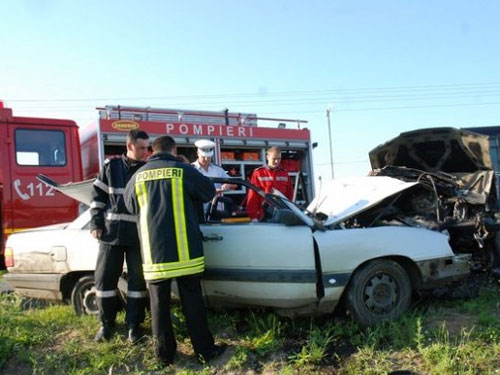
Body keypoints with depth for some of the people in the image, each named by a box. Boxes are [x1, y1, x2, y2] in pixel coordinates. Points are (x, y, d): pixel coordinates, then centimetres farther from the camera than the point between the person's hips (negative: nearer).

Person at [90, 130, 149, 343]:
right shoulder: (111, 166, 3)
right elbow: (98, 195, 7)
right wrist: (96, 223, 0)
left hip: (139, 234, 0)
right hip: (111, 231, 1)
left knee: (137, 279, 5)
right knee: (105, 277, 7)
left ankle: (133, 324, 19)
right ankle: (106, 323, 23)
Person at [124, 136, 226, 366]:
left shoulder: (137, 177, 6)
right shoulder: (184, 170, -2)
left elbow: (131, 207, 19)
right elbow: (209, 193, 11)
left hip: (154, 252, 2)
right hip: (184, 251, -2)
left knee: (159, 304, 10)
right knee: (192, 301, 7)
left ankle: (164, 354, 18)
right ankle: (205, 350, 14)